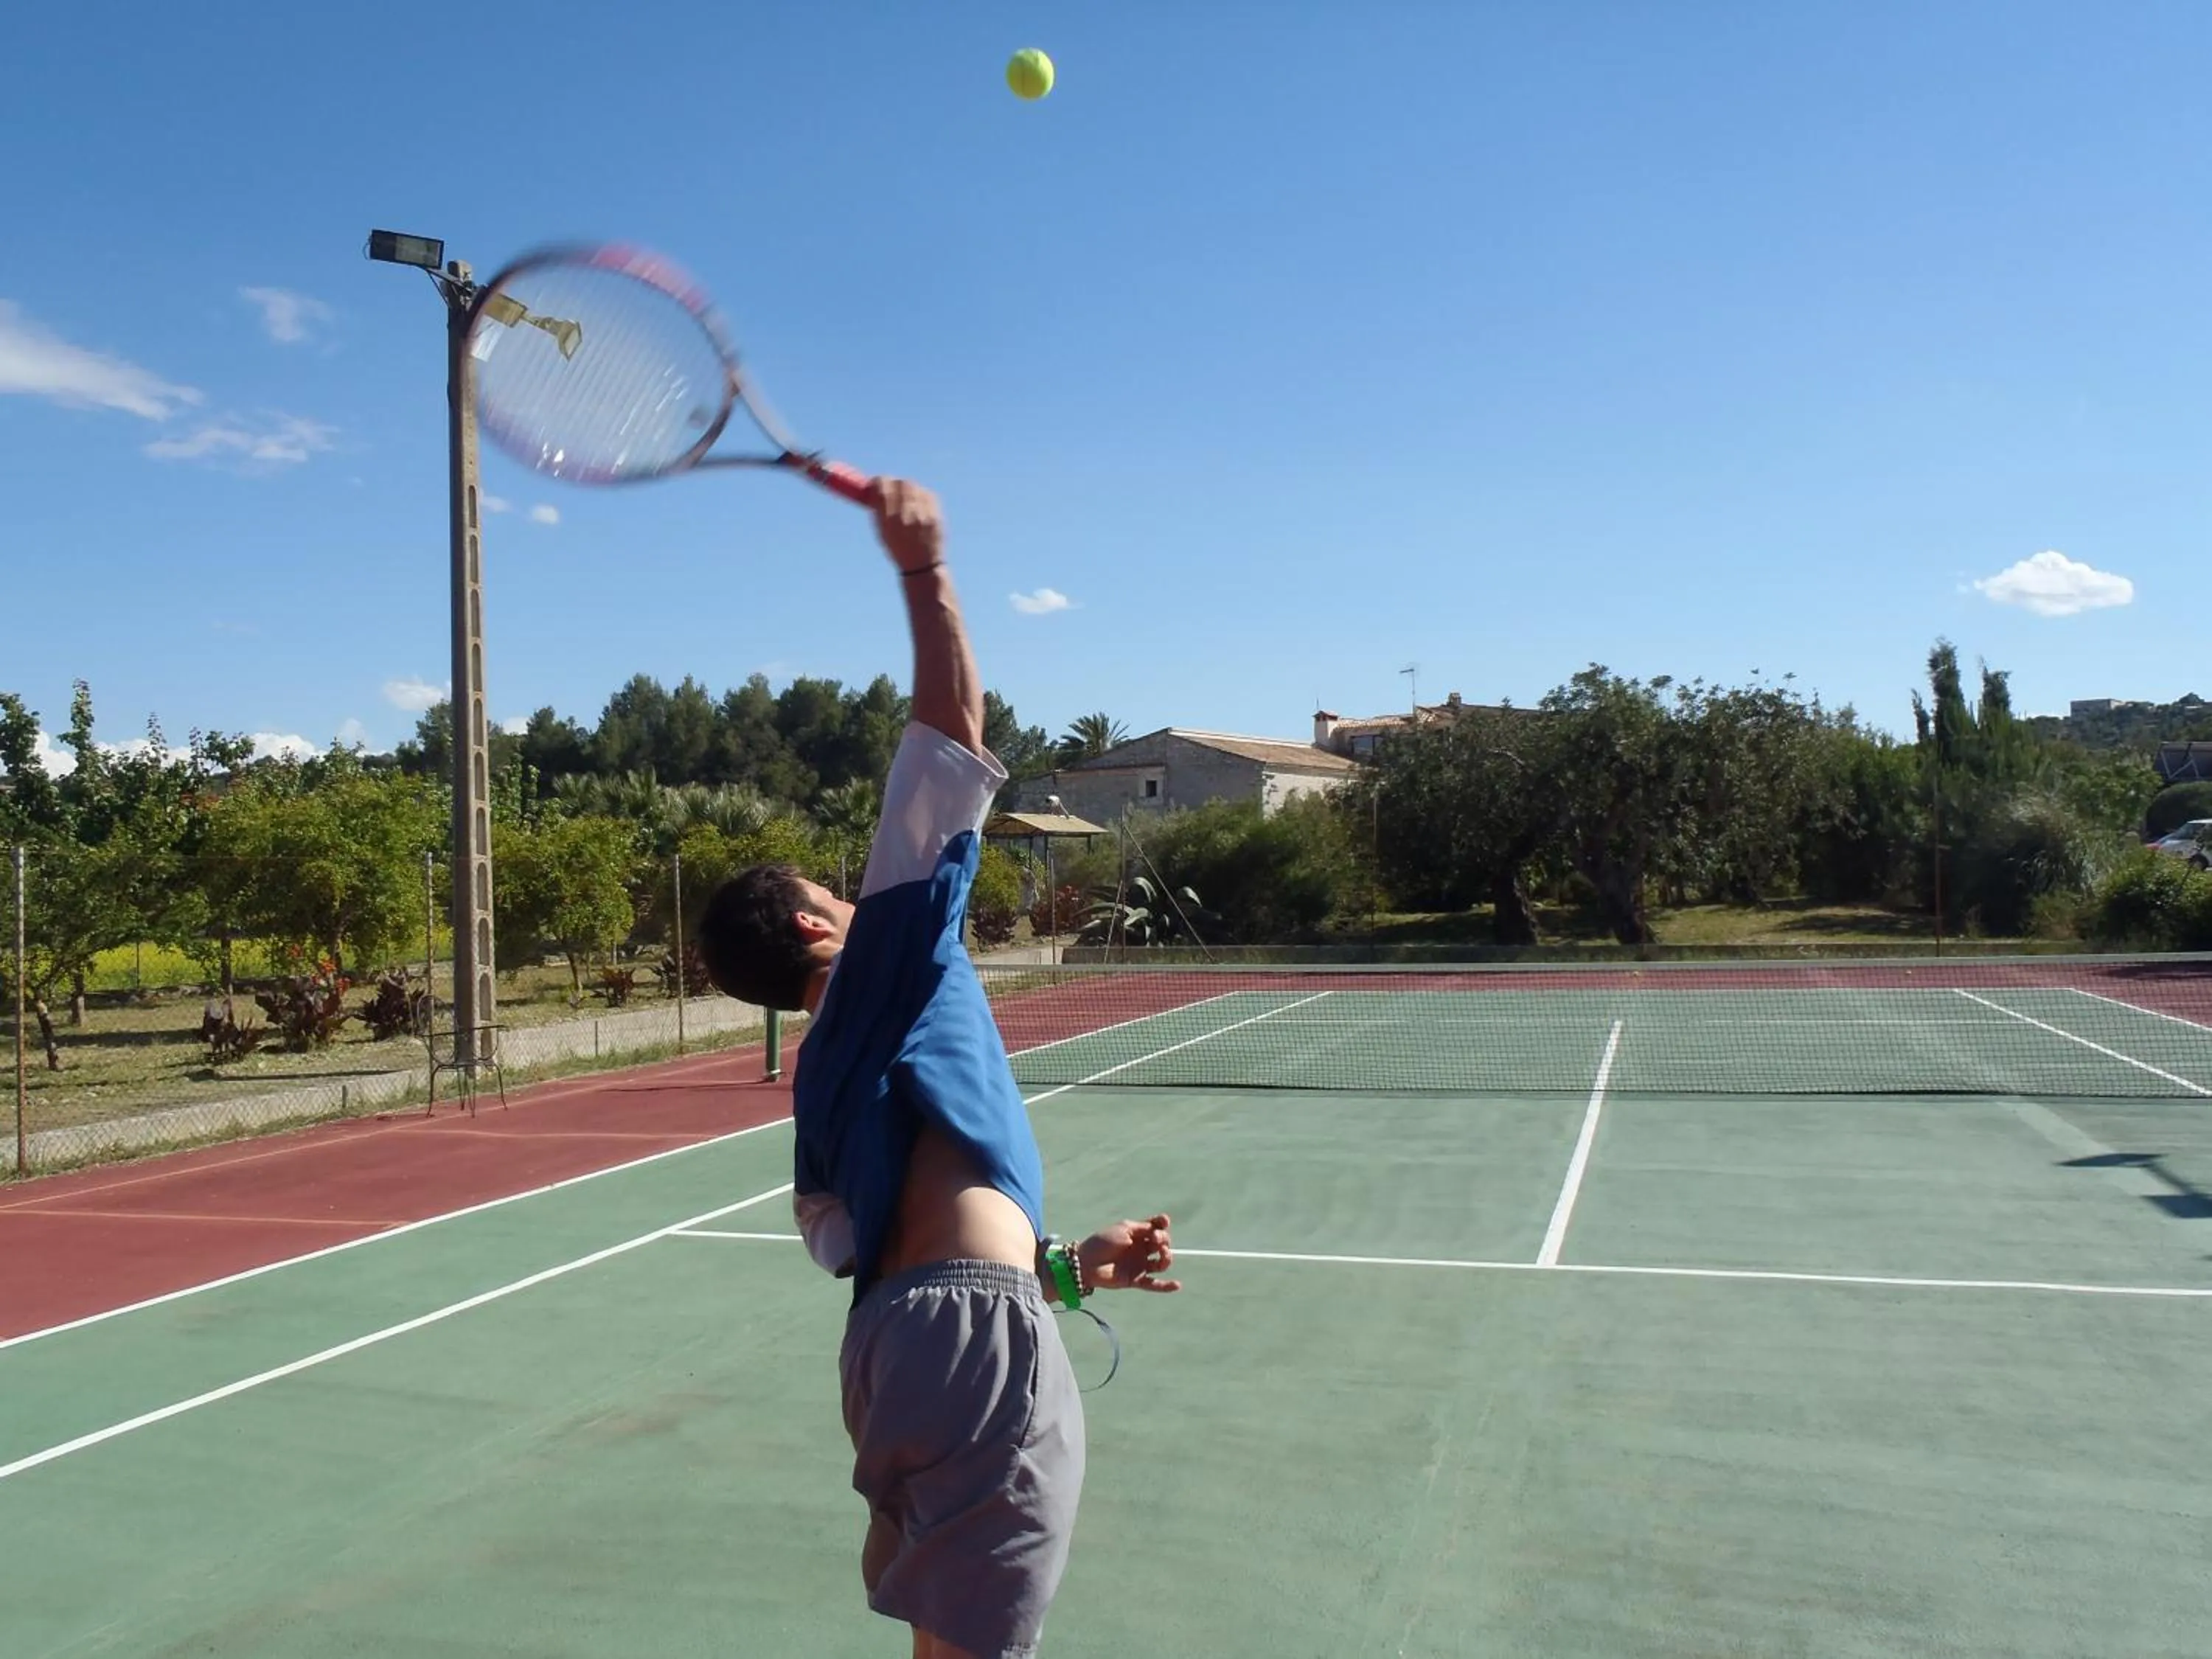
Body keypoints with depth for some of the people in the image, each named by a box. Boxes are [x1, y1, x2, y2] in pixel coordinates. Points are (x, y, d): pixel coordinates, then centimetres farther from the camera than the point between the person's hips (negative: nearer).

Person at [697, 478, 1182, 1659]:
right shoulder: (894, 948, 3)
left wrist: (1066, 1264, 22)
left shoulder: (820, 1081, 23)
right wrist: (924, 570, -5)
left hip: (891, 1337, 9)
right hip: (976, 1338, -9)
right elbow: (954, 730, -4)